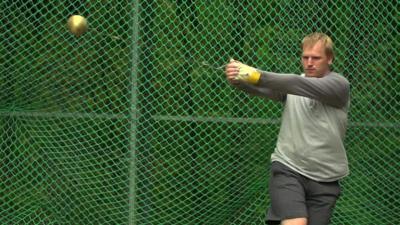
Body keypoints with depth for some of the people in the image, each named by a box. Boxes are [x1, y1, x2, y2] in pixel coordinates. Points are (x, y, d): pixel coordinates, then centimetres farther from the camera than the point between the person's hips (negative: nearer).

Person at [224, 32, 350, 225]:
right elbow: (263, 89, -13)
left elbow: (302, 85, -22)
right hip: (288, 169, 0)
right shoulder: (290, 84, 6)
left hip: (324, 180, 0)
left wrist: (258, 76, -33)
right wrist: (238, 79, -36)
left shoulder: (339, 85, -6)